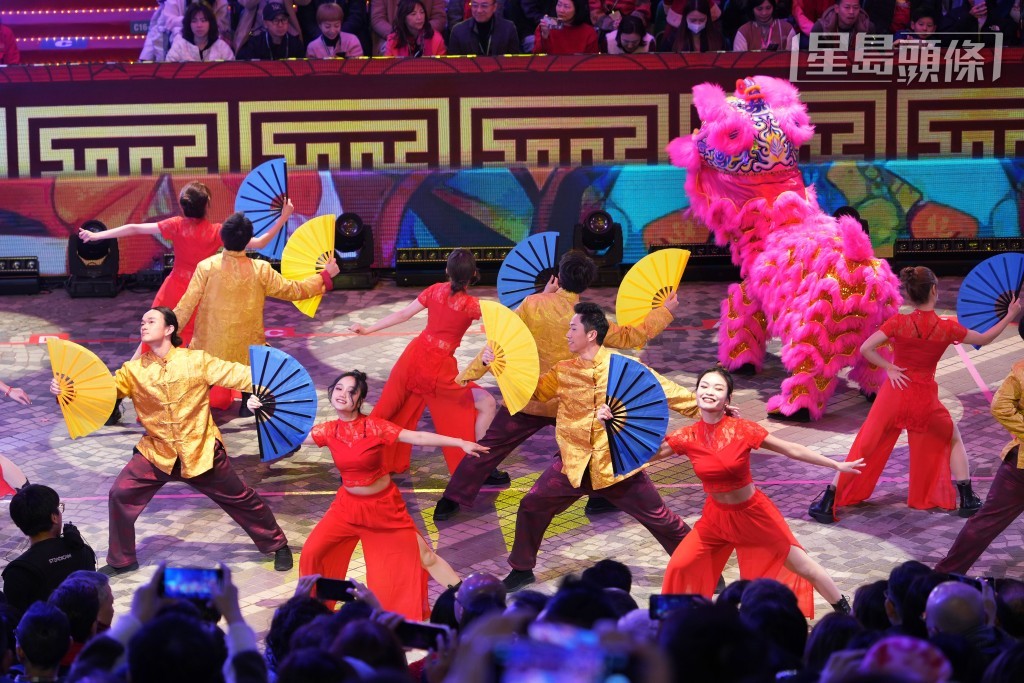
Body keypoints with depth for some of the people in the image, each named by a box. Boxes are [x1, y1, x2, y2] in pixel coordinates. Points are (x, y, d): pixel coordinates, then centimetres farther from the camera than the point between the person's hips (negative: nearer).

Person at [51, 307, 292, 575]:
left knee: (239, 499, 8)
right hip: (156, 453, 2)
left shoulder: (197, 360, -10)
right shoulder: (134, 370, -4)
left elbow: (234, 373, -13)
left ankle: (278, 545, 31)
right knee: (120, 494, -8)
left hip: (201, 451, -2)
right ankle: (121, 560, 12)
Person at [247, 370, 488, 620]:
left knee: (423, 557, 2)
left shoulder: (374, 426, -19)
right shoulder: (328, 431, -8)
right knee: (311, 552, -4)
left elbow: (417, 437, -22)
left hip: (384, 506, -3)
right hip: (348, 505, 3)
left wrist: (460, 443, -29)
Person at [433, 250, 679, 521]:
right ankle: (602, 497, 27)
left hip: (526, 399, 1)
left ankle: (450, 502, 8)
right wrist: (664, 312, 11)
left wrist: (470, 373, 2)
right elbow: (631, 337, -1)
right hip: (570, 404, -1)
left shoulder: (533, 305, -10)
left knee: (489, 447, 10)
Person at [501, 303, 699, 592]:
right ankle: (522, 570, 22)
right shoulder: (563, 372, 2)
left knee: (659, 519, 1)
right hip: (573, 464, 4)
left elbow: (664, 390, -7)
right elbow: (531, 390, 13)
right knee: (531, 507, 2)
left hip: (618, 465, -4)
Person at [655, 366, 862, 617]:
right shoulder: (687, 437, -13)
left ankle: (845, 611, 29)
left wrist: (837, 465, -13)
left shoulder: (742, 429, -20)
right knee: (679, 566, -5)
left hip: (754, 513, -2)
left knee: (802, 566, 7)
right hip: (716, 516, 2)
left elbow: (792, 450, -14)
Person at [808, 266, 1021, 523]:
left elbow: (866, 349, -16)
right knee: (954, 441, 25)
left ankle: (827, 502, 2)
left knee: (863, 449, 6)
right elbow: (984, 339, 6)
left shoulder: (899, 322, -11)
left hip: (893, 395, 0)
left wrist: (889, 368, -5)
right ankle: (967, 500, 23)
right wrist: (1010, 316, 16)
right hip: (925, 400, 0)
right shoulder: (947, 328, -9)